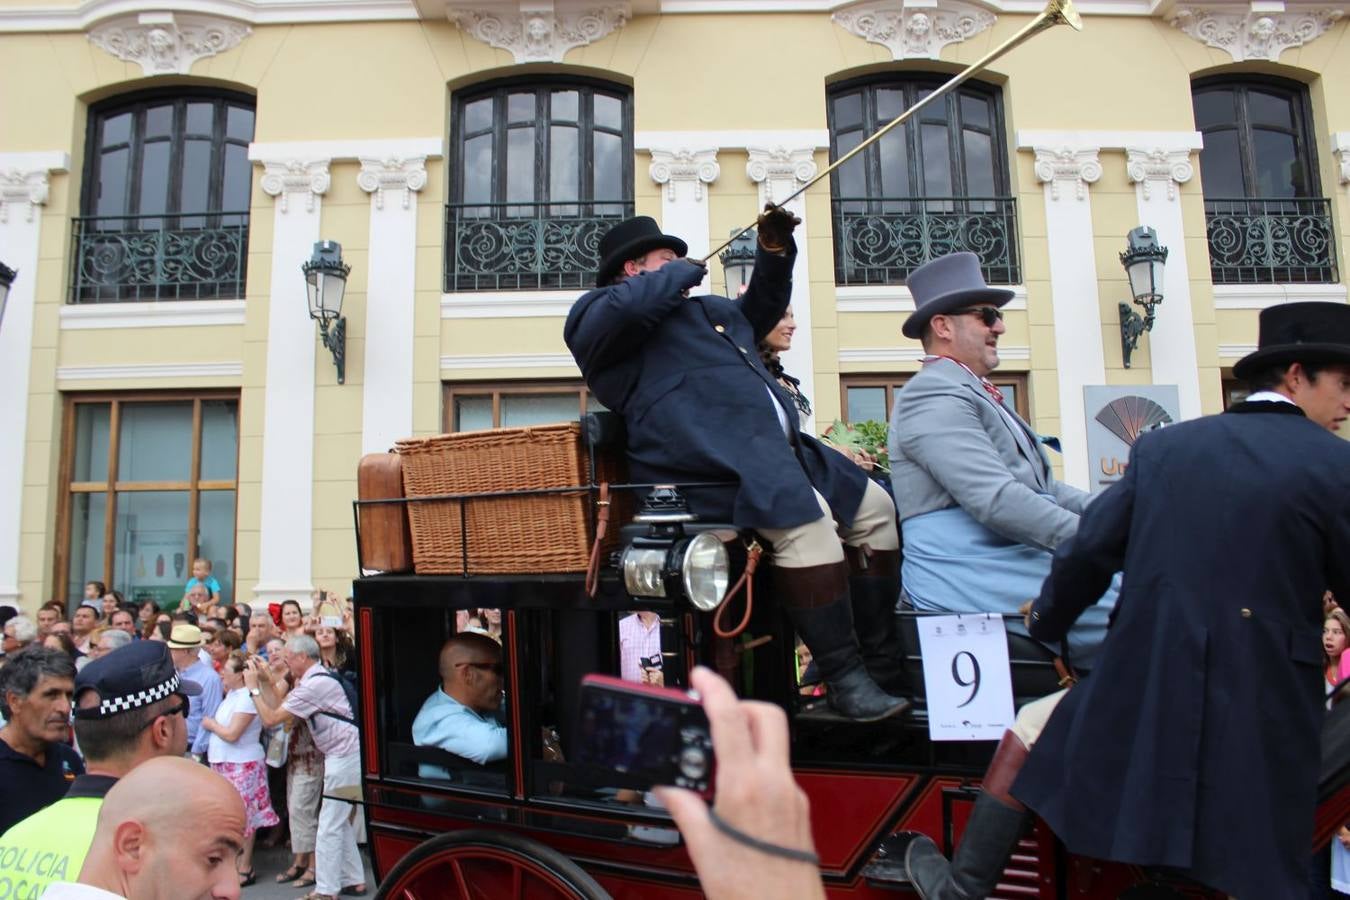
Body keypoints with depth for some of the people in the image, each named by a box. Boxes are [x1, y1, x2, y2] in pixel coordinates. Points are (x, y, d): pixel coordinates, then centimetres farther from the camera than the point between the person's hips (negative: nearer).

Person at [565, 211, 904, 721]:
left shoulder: (709, 309, 33)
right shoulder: (599, 311, 6)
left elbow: (761, 308, 47)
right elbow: (628, 306, -18)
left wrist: (775, 251, 30)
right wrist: (682, 272, 0)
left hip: (777, 449, 10)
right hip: (712, 462, -10)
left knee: (875, 510, 9)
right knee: (806, 520, -31)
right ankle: (846, 681, -23)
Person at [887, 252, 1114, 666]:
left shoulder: (975, 394, 22)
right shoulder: (934, 395, -10)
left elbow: (1040, 486, 23)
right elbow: (998, 500, -20)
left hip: (1017, 564, 10)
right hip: (973, 582, -10)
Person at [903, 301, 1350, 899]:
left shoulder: (1162, 447, 5)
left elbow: (1089, 552, 5)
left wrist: (1046, 621, 23)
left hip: (1147, 687, 2)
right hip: (1268, 712, -1)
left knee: (1030, 730, 23)